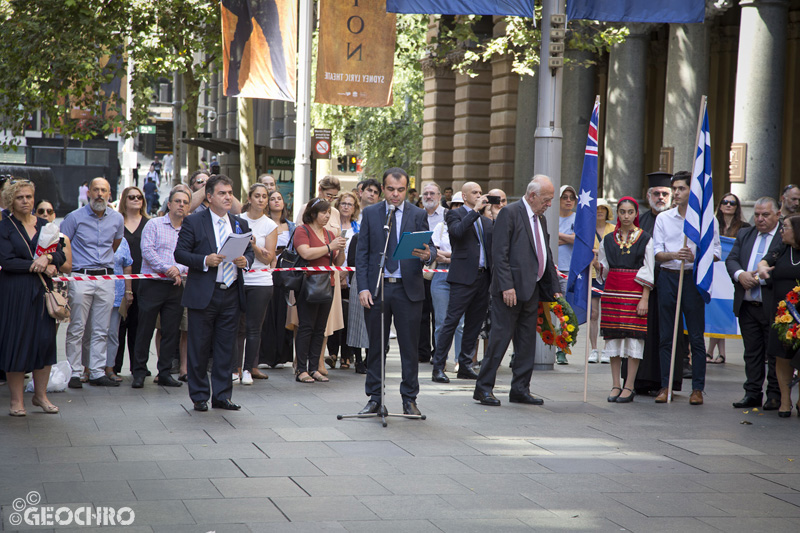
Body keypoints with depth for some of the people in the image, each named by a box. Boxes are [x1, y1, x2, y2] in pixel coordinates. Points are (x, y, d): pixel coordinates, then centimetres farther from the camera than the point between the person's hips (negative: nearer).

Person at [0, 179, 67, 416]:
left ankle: (40, 394, 13)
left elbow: (61, 254, 6)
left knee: (45, 340, 1)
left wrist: (48, 258, -15)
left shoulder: (43, 225, 12)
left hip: (42, 290, 4)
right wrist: (37, 266, -14)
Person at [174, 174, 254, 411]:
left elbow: (250, 251, 17)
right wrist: (205, 261, -18)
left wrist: (245, 260, -6)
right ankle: (199, 396, 13)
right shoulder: (193, 222, -1)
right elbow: (180, 253, -5)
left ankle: (222, 396, 15)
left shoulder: (240, 224, 13)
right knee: (199, 348, 2)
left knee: (226, 347, 7)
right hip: (203, 294, -4)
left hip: (231, 294, 4)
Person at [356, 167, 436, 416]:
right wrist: (363, 288, -5)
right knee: (376, 346, 5)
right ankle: (374, 399, 13)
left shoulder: (418, 215, 5)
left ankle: (409, 400, 10)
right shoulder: (370, 213, 7)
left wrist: (428, 255, -25)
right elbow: (361, 253, 5)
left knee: (409, 347, 1)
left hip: (408, 289, -1)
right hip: (376, 288, 1)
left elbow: (431, 248, 0)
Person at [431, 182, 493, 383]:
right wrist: (475, 210, -17)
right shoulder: (455, 214, 0)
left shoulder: (486, 220, 20)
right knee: (451, 322, -8)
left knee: (474, 324, 9)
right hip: (464, 276, -7)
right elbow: (457, 231, -20)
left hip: (483, 276, 7)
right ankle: (438, 368, -5)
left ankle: (465, 366, 17)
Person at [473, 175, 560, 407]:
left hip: (532, 291, 8)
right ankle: (483, 388, 1)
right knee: (500, 338, -5)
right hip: (511, 289, -8)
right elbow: (499, 254, -15)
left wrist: (554, 289, 16)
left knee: (527, 342, 10)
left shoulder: (541, 219, 17)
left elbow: (546, 257, 22)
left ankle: (520, 389, 16)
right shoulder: (509, 213, -9)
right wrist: (506, 286, -21)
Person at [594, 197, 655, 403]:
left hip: (635, 293, -3)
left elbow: (648, 272, -1)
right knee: (613, 337, 2)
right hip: (612, 291, 3)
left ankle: (629, 387, -1)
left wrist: (644, 299, -9)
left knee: (634, 336, -5)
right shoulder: (608, 240, 10)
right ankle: (616, 385, 9)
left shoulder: (645, 239, 1)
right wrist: (596, 264, -8)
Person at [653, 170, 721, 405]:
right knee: (666, 335, 4)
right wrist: (674, 255, -16)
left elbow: (716, 253, 1)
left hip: (694, 278, -2)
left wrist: (694, 257, -18)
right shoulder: (663, 218, 11)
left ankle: (697, 388, 4)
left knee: (696, 336, -1)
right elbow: (657, 252, 5)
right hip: (668, 277, 2)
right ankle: (665, 386, 9)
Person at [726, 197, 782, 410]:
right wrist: (740, 274, -12)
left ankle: (775, 395, 9)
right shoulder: (744, 234, 15)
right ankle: (752, 393, 16)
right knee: (752, 352, 10)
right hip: (747, 305, 5)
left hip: (773, 305, -5)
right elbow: (731, 260, 8)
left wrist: (761, 277, -20)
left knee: (775, 353, 1)